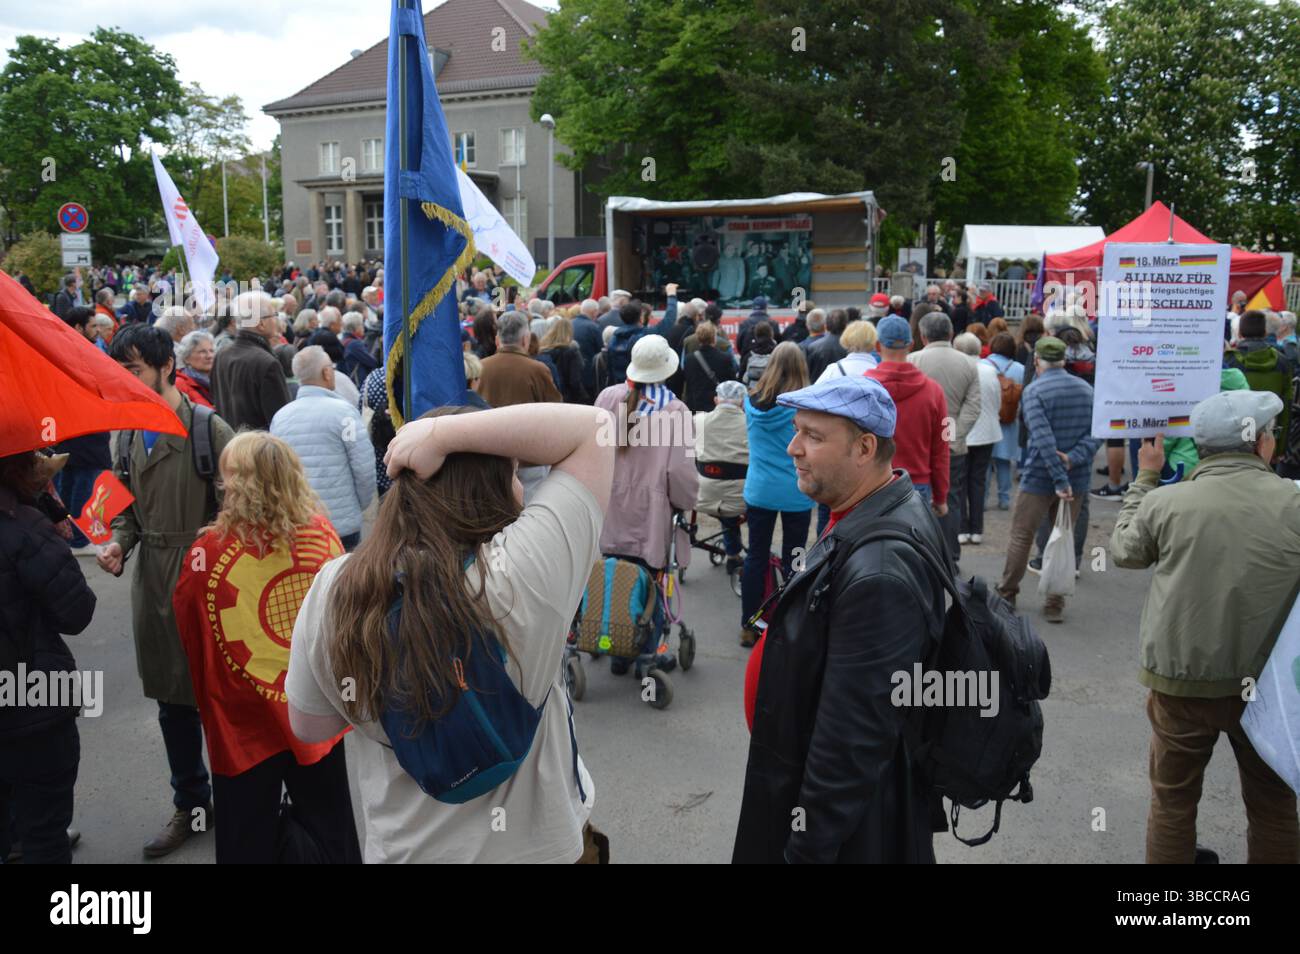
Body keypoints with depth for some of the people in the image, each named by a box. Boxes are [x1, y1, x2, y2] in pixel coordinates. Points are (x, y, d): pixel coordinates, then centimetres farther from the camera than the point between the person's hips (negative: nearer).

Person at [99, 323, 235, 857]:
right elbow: (127, 505, 14)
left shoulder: (209, 429, -12)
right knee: (171, 699, 16)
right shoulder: (126, 434, 7)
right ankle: (190, 804, 33)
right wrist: (118, 544, -4)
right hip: (152, 581, 6)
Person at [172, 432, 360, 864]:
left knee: (248, 844, 15)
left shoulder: (211, 550, -17)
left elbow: (189, 632, -3)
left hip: (247, 722, -2)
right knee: (333, 833, 19)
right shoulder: (322, 533, -9)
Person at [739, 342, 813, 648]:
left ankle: (748, 627, 18)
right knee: (792, 560, 8)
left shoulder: (752, 400, -2)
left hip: (758, 490, 3)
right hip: (796, 493, -3)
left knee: (756, 557, 11)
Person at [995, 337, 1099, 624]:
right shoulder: (1085, 389, 7)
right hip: (1077, 478, 5)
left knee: (1021, 535, 10)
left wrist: (1060, 481, -23)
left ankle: (1006, 594, 23)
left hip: (1039, 478, -5)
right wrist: (1073, 458, -13)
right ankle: (1055, 605, 14)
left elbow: (1044, 440, -21)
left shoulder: (1034, 391, -11)